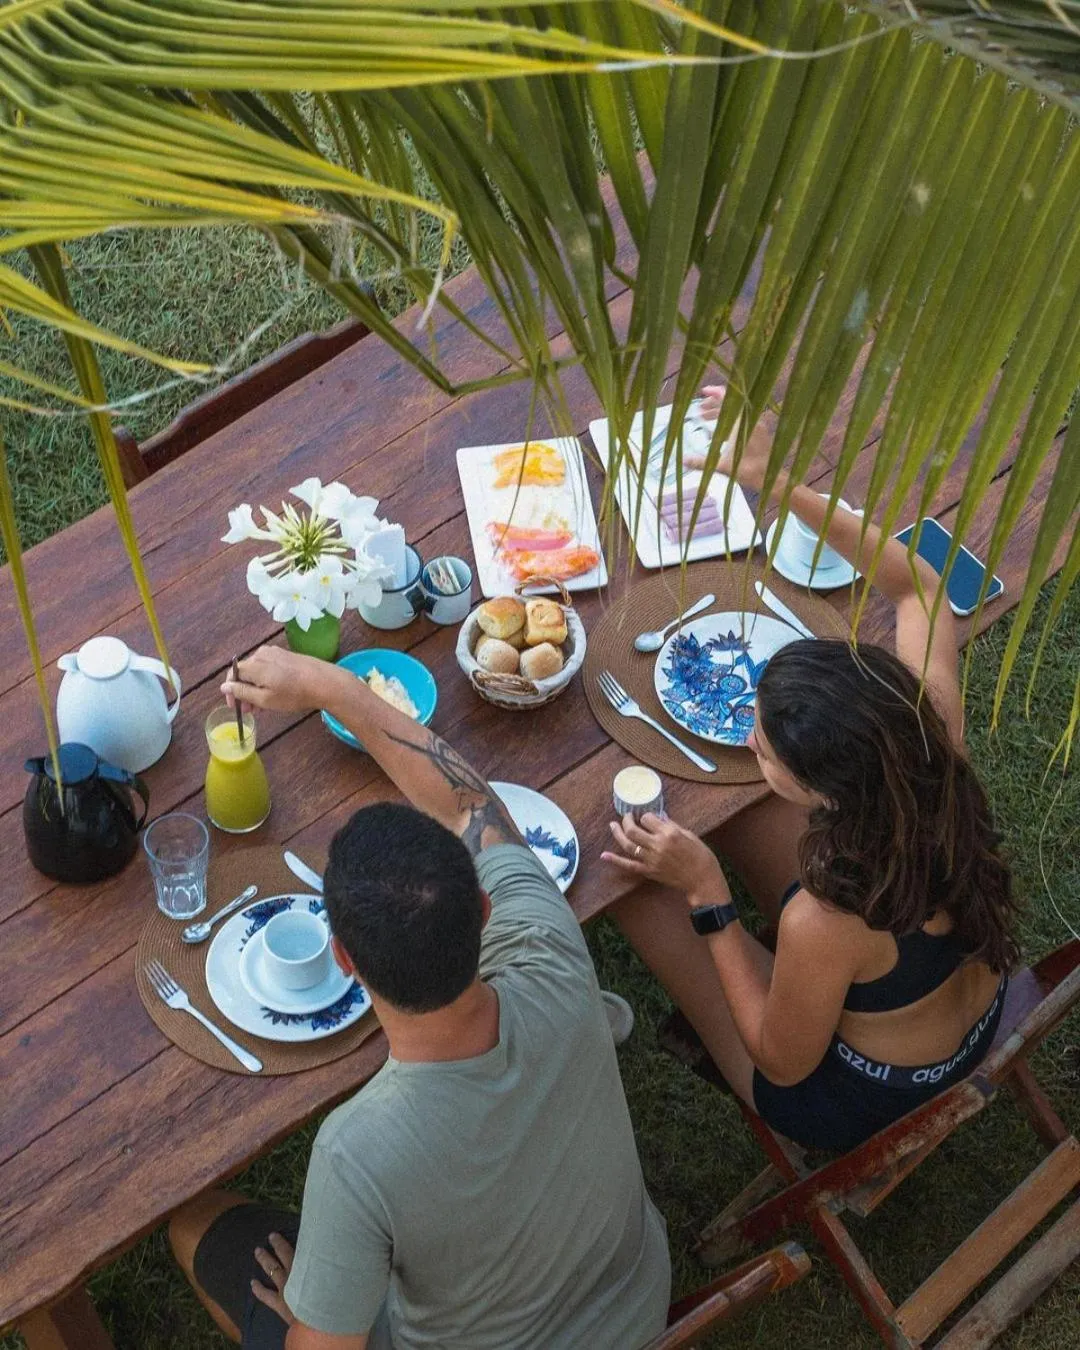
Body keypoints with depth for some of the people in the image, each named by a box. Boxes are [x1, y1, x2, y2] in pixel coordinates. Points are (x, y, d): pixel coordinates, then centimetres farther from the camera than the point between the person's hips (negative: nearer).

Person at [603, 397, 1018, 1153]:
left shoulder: (824, 923, -44)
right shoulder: (935, 729, -29)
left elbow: (784, 1063, -22)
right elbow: (920, 588, -10)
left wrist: (705, 892, -27)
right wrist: (788, 489, -18)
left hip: (857, 1102, -5)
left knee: (637, 880, 0)